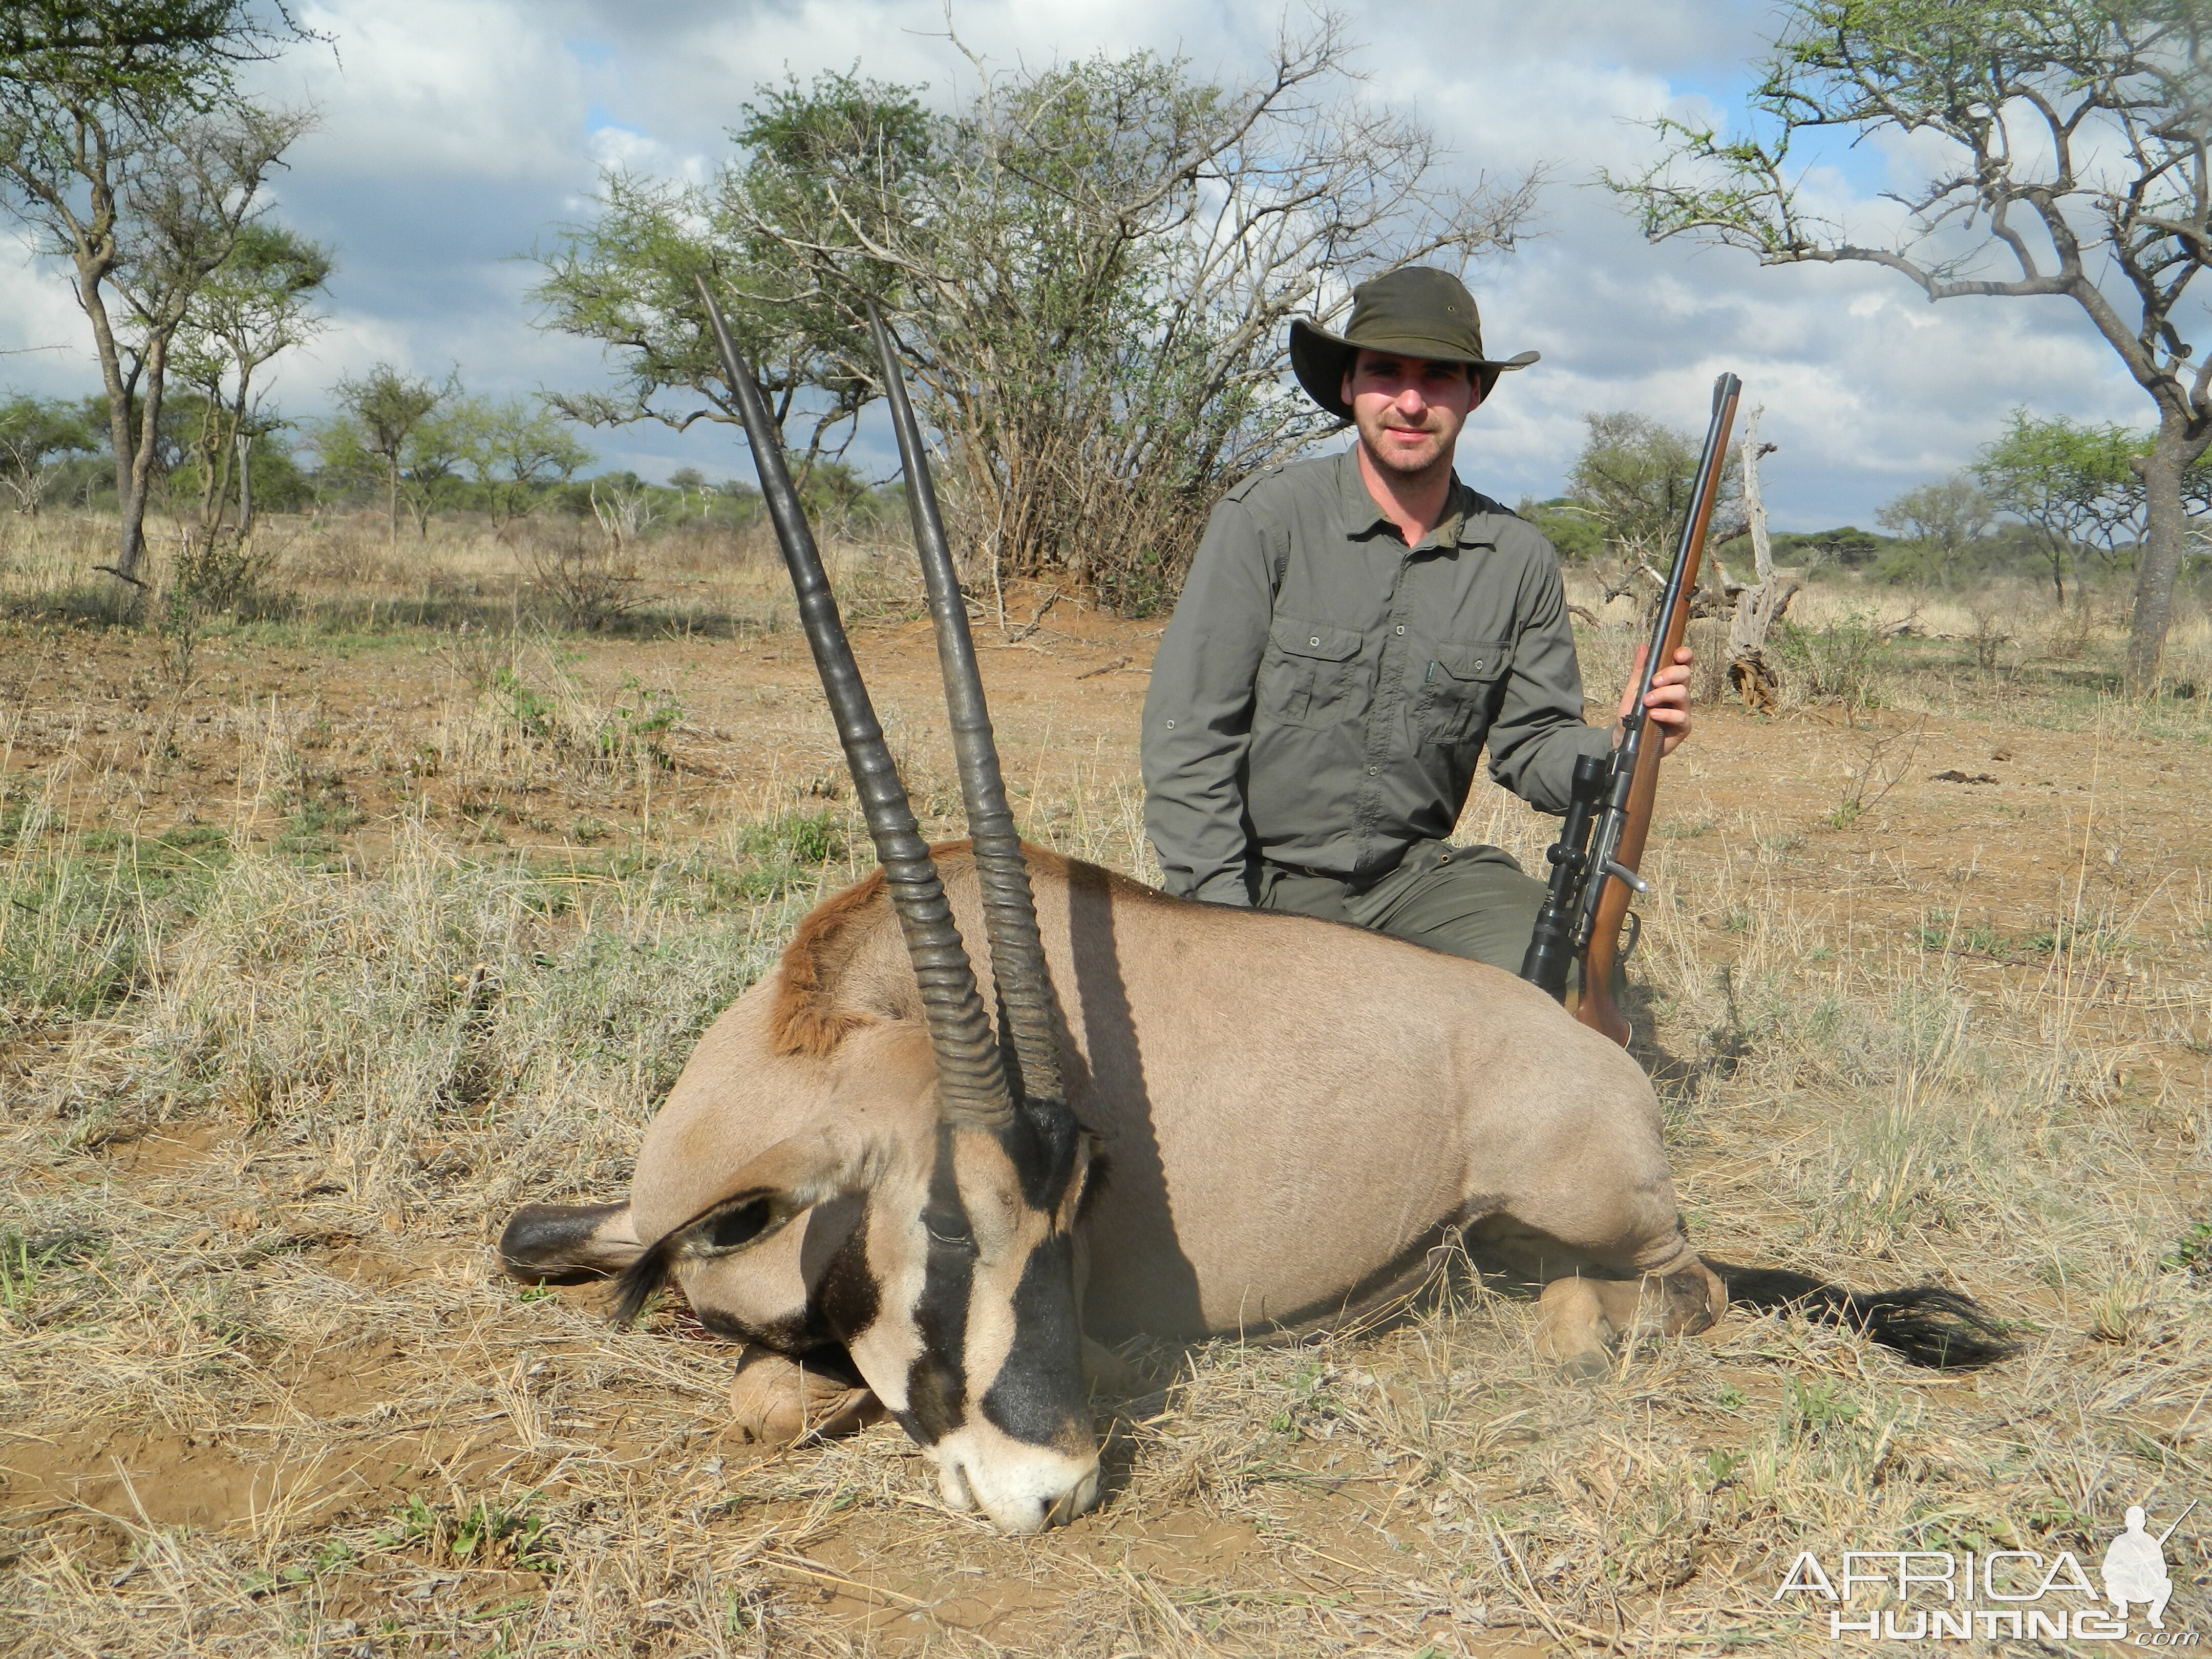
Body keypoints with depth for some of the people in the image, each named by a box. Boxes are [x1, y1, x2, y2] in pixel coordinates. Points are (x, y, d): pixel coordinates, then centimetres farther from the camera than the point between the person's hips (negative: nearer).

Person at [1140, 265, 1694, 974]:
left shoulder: (1519, 559, 2)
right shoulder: (1267, 517, -9)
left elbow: (1532, 748, 10)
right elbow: (1188, 735, -10)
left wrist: (1620, 745, -13)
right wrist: (1222, 919, -16)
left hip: (1418, 872, 3)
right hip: (1268, 877, -3)